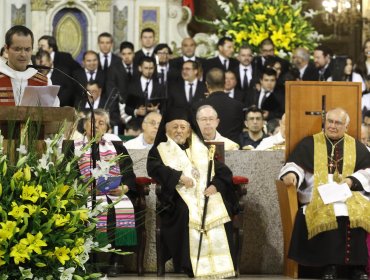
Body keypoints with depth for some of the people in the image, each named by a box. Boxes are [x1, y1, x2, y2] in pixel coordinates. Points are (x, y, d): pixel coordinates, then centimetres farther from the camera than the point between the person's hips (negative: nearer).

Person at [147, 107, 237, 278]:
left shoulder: (201, 150, 25)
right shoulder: (161, 150, 17)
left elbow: (223, 171, 15)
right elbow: (154, 168, -5)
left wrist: (215, 185, -7)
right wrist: (178, 177, -18)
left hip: (206, 193, 3)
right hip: (180, 195, -3)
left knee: (219, 211, -28)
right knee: (188, 213, -35)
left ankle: (219, 263, -25)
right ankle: (191, 265, -31)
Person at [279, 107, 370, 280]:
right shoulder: (309, 144, 15)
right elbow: (295, 164, 5)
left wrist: (351, 181, -6)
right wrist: (291, 174, -19)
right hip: (318, 198, -1)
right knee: (325, 217, -36)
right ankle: (330, 265, -26)